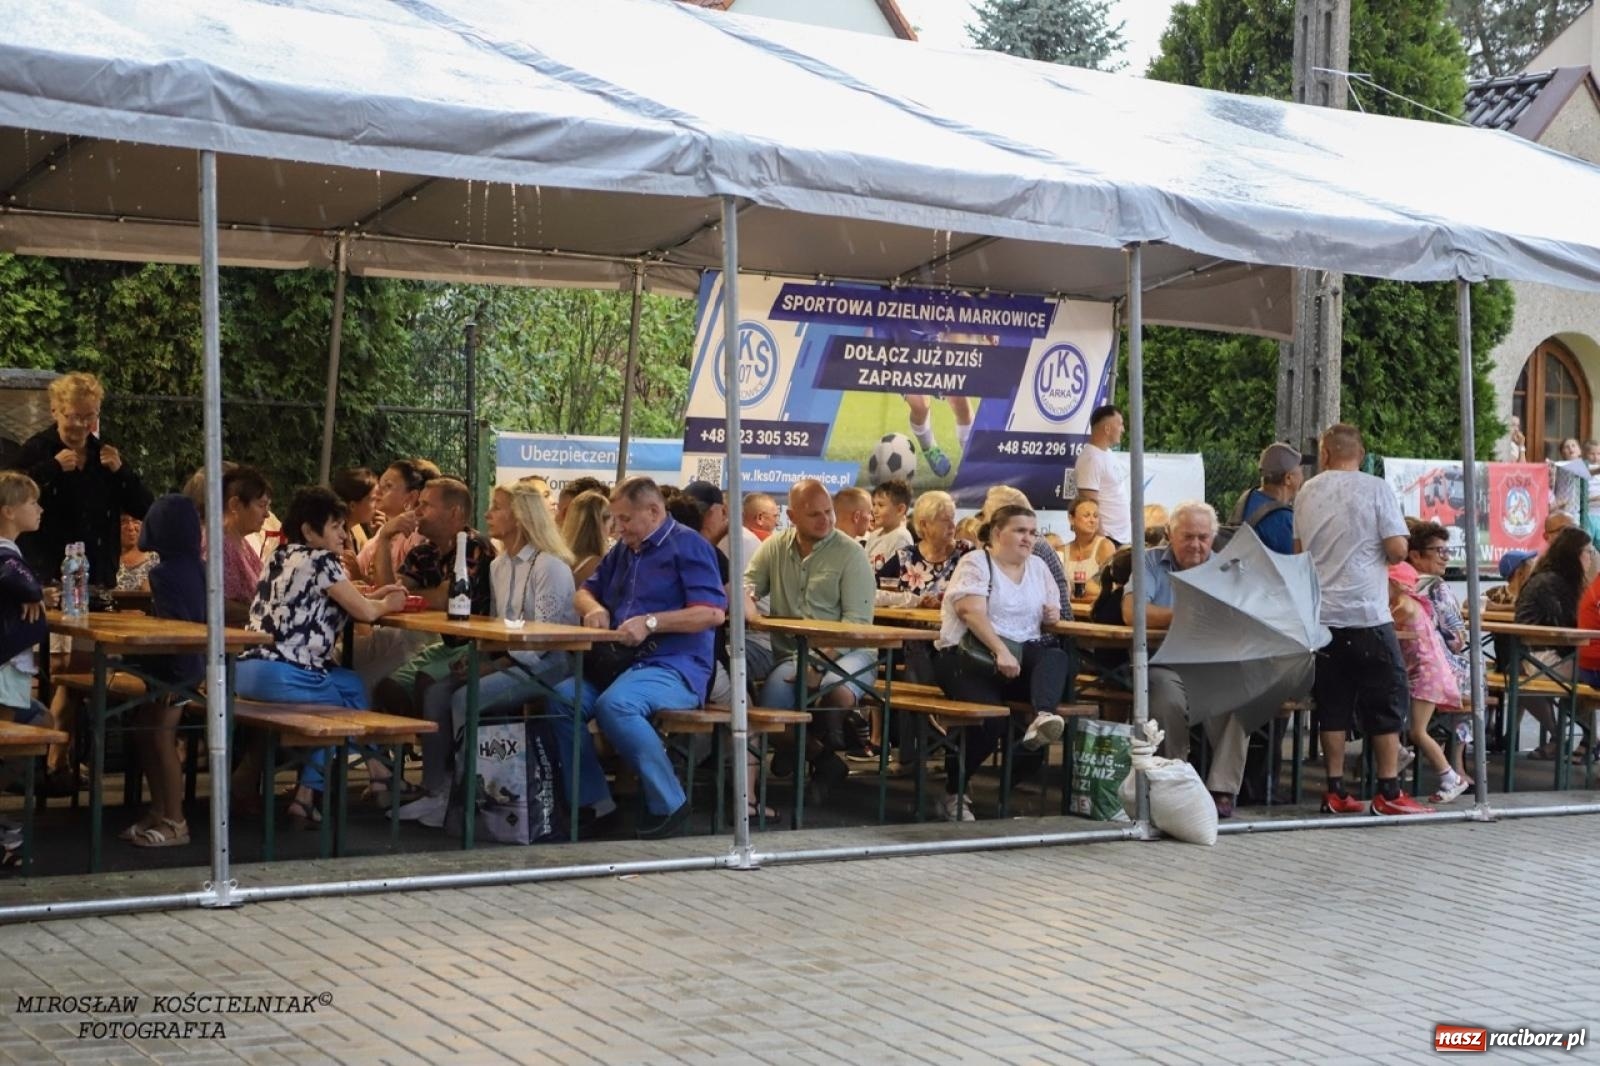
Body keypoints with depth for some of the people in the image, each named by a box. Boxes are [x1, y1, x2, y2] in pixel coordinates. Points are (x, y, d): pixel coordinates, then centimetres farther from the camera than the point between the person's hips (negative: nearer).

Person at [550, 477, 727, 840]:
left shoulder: (688, 546, -4)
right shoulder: (623, 550, 21)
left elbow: (713, 613, -15)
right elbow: (585, 592, 28)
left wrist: (651, 622, -21)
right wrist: (594, 608, 2)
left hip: (675, 667, -8)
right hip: (622, 662, 8)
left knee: (614, 705, -35)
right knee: (561, 699, -18)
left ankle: (669, 803, -22)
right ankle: (592, 800, -10)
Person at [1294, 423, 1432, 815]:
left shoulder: (1307, 493, 7)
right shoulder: (1376, 489, -5)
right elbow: (1398, 550, -10)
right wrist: (1376, 552, 11)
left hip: (1321, 616, 4)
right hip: (1367, 615, -4)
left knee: (1332, 704, 8)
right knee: (1386, 702, 3)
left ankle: (1335, 792, 9)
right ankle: (1389, 793, 1)